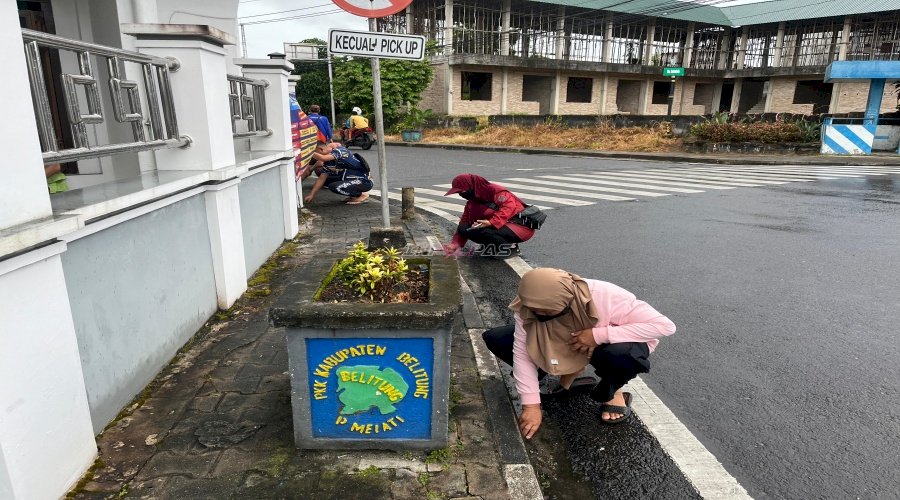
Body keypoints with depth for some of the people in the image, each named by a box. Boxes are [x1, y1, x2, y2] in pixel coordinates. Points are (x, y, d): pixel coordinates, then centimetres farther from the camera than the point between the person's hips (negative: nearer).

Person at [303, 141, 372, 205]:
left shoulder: (339, 151, -18)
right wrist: (311, 194, 1)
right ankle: (353, 193, 12)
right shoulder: (328, 161, 6)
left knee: (334, 187, -26)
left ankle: (362, 195, -5)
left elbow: (322, 158, -35)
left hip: (364, 181, -9)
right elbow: (322, 178, 6)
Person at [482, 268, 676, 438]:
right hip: (566, 344, 4)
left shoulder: (605, 297, -36)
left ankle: (611, 391, -6)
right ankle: (569, 373, 1)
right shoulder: (531, 304, -26)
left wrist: (599, 335, -40)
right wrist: (531, 405, -28)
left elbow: (665, 325, -34)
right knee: (495, 339, -14)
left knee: (619, 356, -43)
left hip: (613, 342, -4)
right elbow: (522, 352, -22)